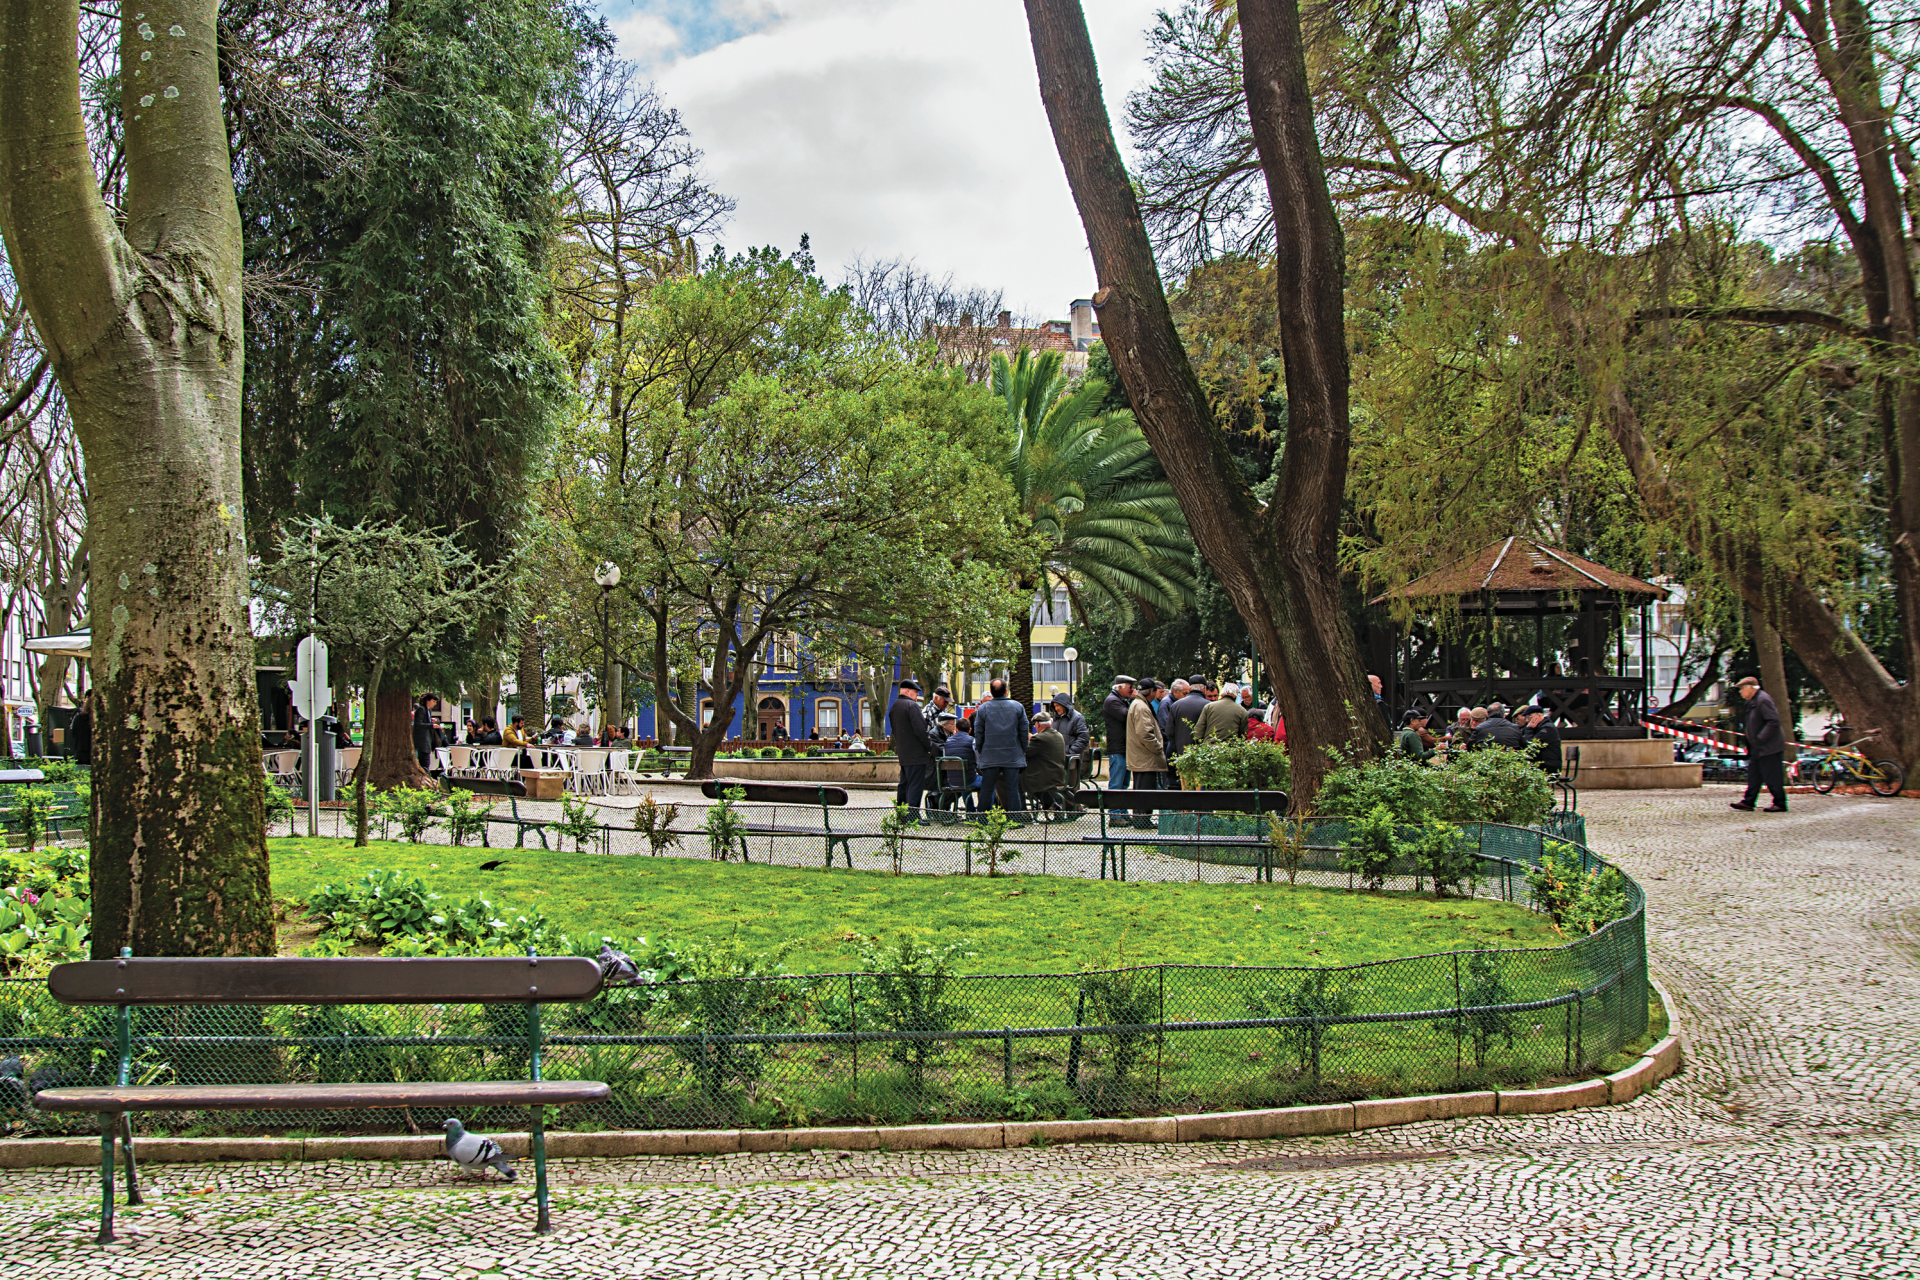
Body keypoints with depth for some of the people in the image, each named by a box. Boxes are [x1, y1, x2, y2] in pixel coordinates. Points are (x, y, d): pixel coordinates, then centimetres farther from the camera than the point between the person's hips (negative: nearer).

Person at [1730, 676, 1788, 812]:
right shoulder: (1753, 701, 14)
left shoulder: (1763, 700, -18)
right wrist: (1752, 742, 15)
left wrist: (1760, 739, -24)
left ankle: (1780, 804, 4)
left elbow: (1773, 722, -25)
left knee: (1772, 777, -4)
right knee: (1753, 774, 10)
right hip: (1758, 748, 11)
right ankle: (1748, 802, 12)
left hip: (1769, 748, -11)